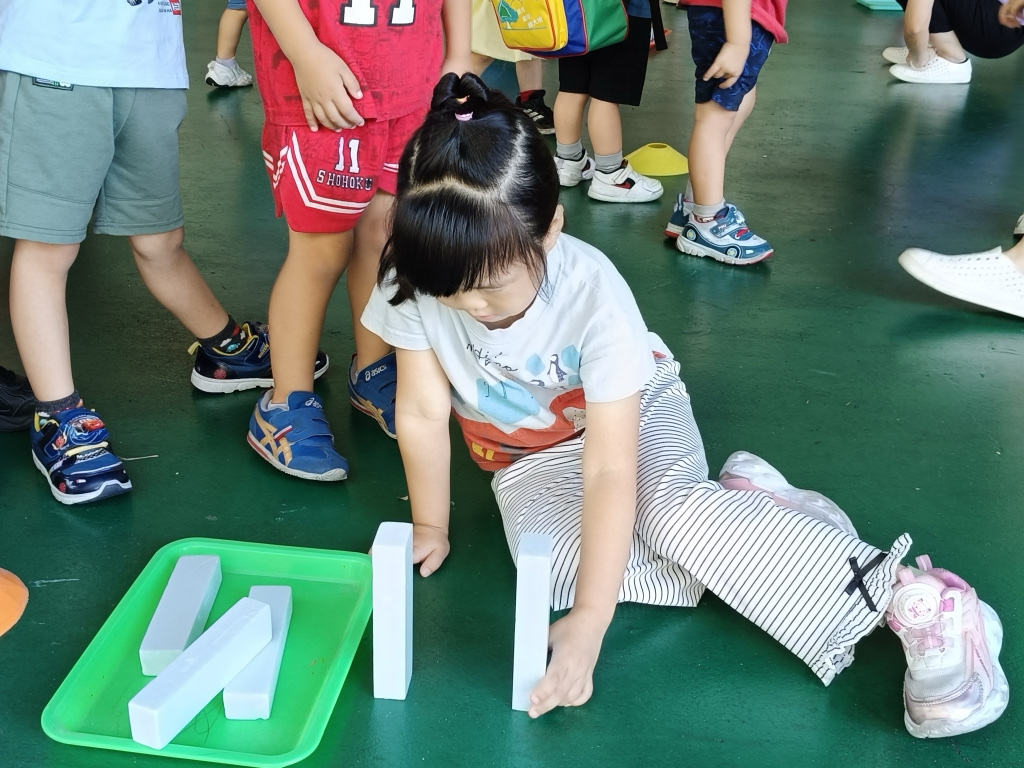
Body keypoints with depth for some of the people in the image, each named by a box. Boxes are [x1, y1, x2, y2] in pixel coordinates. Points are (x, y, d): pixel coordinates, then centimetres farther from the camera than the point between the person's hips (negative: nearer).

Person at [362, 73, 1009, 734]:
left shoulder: (592, 293, -34)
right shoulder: (414, 278, -26)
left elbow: (608, 469, -36)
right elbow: (423, 412, -13)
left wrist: (589, 622, -39)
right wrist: (431, 525, -5)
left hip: (635, 418, -3)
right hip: (528, 460, 4)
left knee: (671, 513, -37)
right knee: (553, 567, -29)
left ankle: (912, 595, -30)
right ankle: (744, 507, -11)